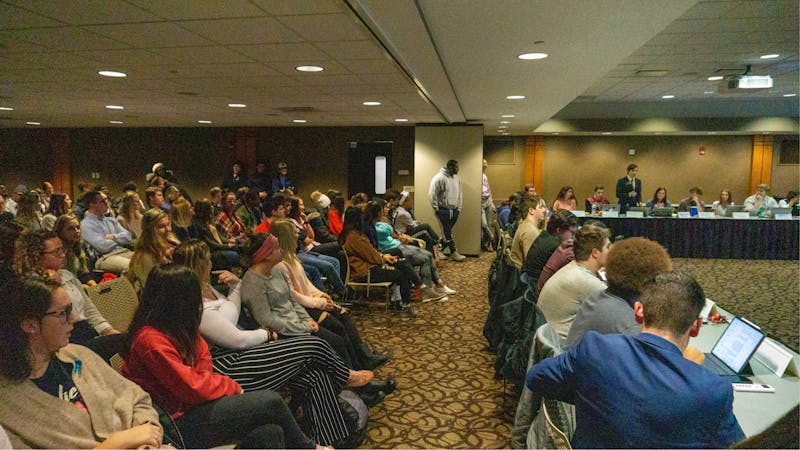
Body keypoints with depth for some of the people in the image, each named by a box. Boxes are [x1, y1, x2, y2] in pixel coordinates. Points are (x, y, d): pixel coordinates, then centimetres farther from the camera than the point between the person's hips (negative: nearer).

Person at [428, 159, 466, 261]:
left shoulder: (456, 178, 10)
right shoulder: (439, 178, -13)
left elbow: (460, 193, 17)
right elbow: (432, 194, -14)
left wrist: (459, 208, 12)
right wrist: (436, 208, -11)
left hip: (454, 210, 7)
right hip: (443, 210, -7)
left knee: (447, 231, 10)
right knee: (447, 232, -1)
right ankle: (453, 253, 4)